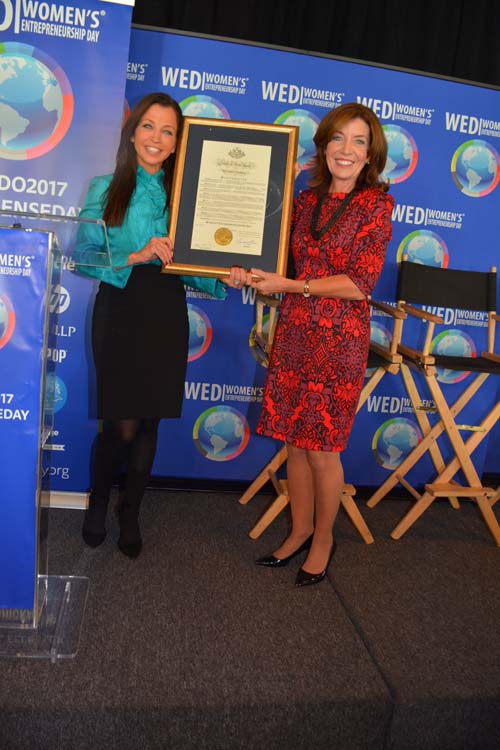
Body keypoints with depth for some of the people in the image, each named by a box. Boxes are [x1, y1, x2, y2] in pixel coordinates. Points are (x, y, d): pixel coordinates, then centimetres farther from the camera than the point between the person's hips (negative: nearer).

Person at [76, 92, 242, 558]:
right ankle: (98, 501, 27)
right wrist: (137, 255, -19)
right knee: (123, 423, -4)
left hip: (166, 314, 3)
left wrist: (222, 279, -12)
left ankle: (131, 513, 28)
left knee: (150, 421, 7)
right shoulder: (106, 188, 4)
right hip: (120, 309, -2)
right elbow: (83, 254, -6)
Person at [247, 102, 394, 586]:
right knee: (295, 442, 11)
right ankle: (299, 532, 31)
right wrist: (256, 274, -3)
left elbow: (358, 284, -12)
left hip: (338, 341, -5)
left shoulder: (376, 204, -5)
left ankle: (323, 540, 26)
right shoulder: (306, 200, 10)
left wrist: (289, 286, -14)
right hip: (294, 333, 5)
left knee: (322, 447, 4)